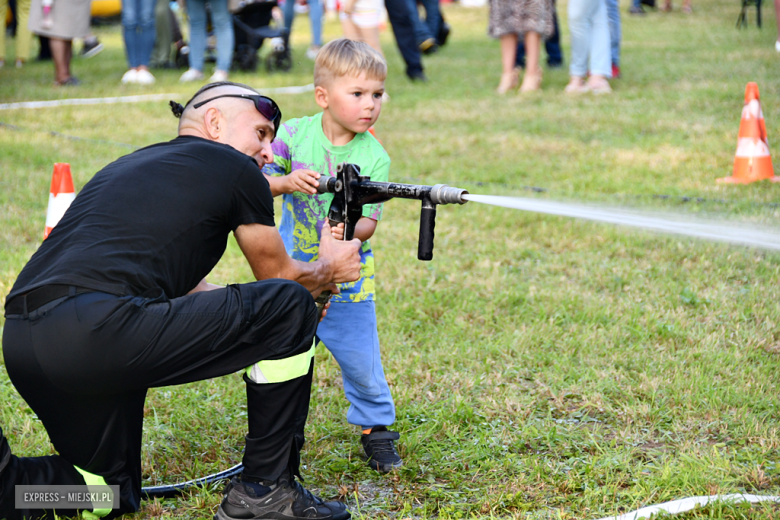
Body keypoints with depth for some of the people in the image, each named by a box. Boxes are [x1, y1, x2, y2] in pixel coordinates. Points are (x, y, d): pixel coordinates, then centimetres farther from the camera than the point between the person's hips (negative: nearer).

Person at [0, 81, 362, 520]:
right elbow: (280, 277, 22)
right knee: (290, 308, 6)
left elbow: (180, 284, 39)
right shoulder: (235, 169, 10)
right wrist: (329, 269, 45)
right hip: (97, 331, -9)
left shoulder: (129, 165, 32)